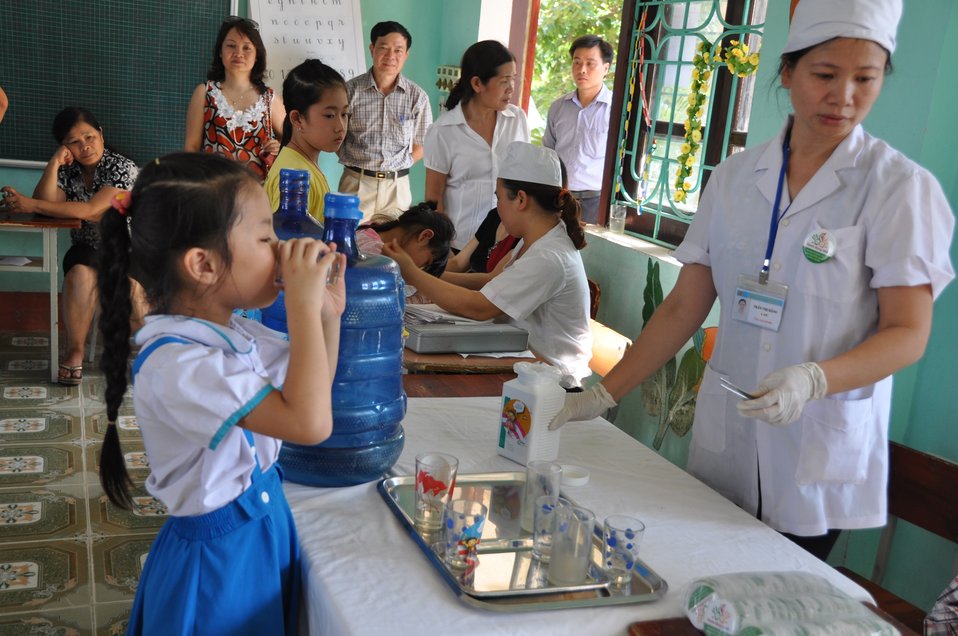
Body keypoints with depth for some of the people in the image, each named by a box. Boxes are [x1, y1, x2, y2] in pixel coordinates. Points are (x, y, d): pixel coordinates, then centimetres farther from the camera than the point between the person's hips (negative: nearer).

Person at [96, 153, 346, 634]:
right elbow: (310, 423, -37)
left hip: (265, 525, 9)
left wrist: (327, 313, -5)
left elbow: (312, 391, 10)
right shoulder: (177, 365, -30)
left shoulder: (233, 332, -2)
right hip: (219, 559, -9)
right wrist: (303, 305, -32)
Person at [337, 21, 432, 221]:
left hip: (397, 185, 1)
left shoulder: (417, 96, -1)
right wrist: (358, 165, -3)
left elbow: (420, 146, 7)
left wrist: (395, 167, -2)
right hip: (356, 183, -1)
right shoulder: (350, 90, -3)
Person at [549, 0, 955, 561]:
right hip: (724, 437, 3)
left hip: (820, 453, -3)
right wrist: (605, 394, -2)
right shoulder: (734, 177, 3)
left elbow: (908, 333, -9)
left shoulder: (900, 187, -7)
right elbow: (685, 307, 4)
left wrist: (814, 380, -27)